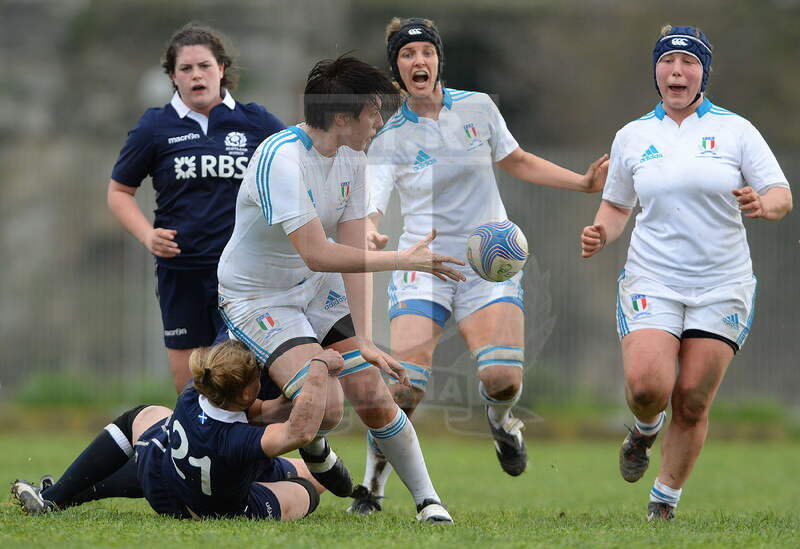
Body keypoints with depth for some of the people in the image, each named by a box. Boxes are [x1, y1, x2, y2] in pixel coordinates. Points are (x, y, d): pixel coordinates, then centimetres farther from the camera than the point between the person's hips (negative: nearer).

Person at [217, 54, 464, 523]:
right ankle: (314, 444, 14)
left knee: (373, 396, -4)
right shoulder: (281, 159, -30)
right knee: (325, 406, -23)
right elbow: (317, 255, -34)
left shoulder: (353, 159, -4)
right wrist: (402, 260, -31)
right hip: (258, 299, -7)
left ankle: (428, 500, 12)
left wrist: (364, 340, -13)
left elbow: (353, 254, -6)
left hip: (321, 291, 7)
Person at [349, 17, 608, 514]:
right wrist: (366, 236, -38)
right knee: (404, 384, -17)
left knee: (504, 378, -16)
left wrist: (587, 183, 9)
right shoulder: (389, 138, -4)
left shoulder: (478, 108, 2)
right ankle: (373, 486, 2)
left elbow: (519, 162, 17)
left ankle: (500, 419, 22)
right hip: (425, 264, -1)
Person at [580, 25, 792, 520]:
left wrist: (764, 204, -24)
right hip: (652, 282, 1)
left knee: (693, 403, -3)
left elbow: (782, 196, -1)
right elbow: (618, 204, 19)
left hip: (722, 287, -1)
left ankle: (665, 503, 14)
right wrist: (602, 234, -3)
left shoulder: (735, 130, 1)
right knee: (646, 386, -20)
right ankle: (646, 428, 16)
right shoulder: (633, 137, 7)